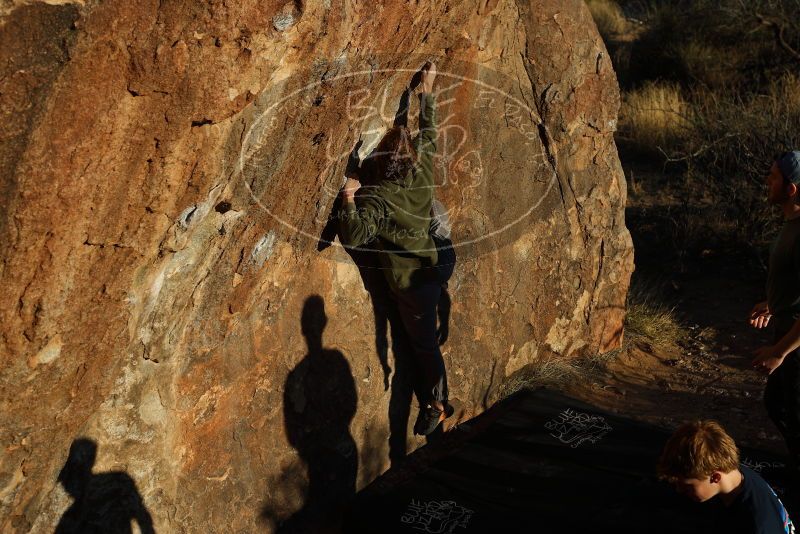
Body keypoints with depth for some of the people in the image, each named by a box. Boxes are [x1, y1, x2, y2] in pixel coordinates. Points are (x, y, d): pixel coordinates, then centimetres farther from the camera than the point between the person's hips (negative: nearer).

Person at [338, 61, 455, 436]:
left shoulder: (374, 199, -25)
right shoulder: (423, 175, -9)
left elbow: (353, 237, -31)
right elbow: (429, 133, 8)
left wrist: (349, 200, -25)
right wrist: (427, 92, 17)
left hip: (411, 283, -5)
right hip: (437, 265, 5)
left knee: (424, 343, 11)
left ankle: (434, 404, 27)